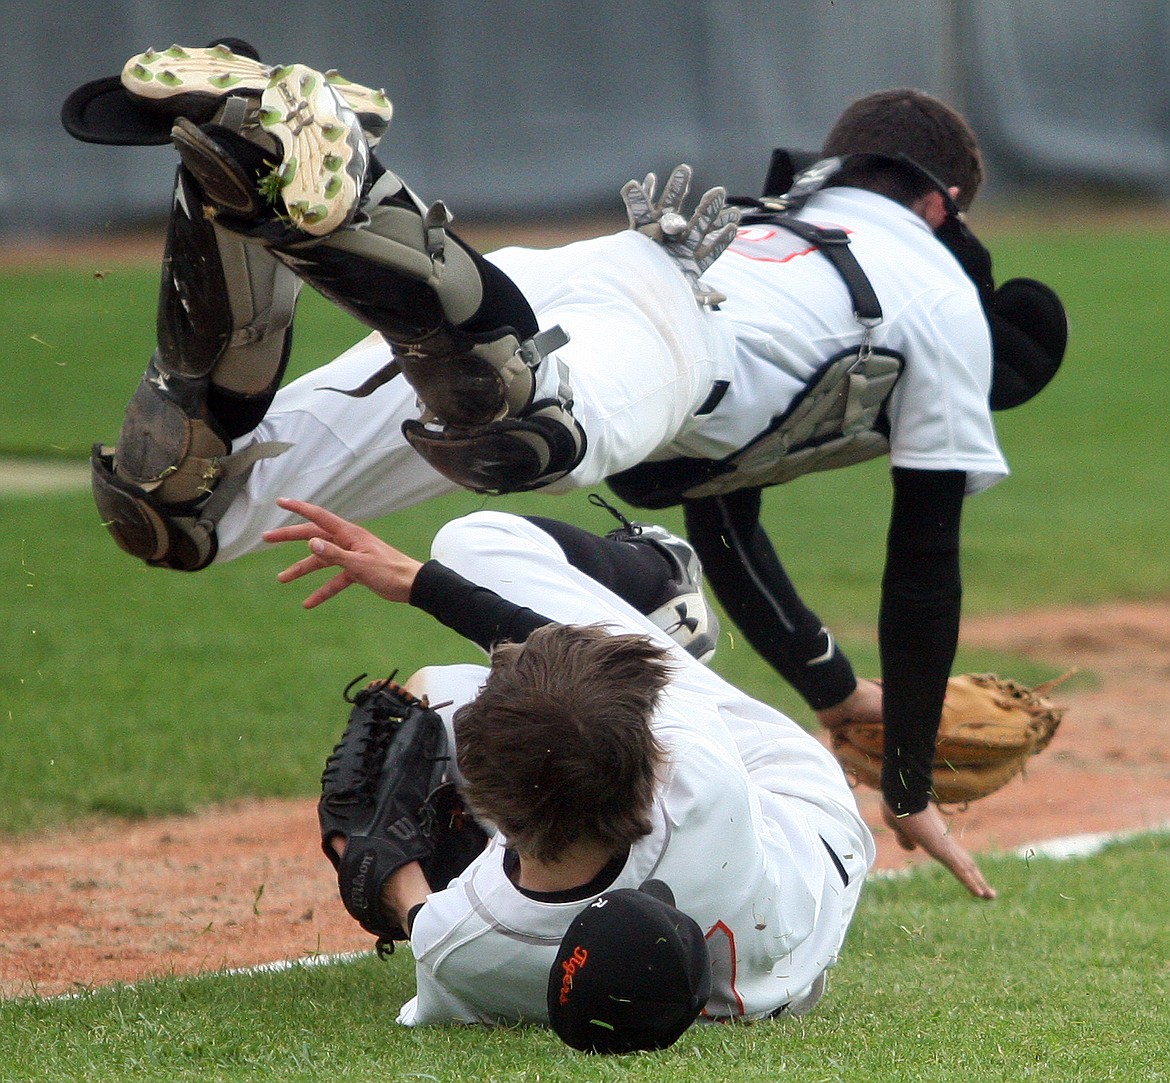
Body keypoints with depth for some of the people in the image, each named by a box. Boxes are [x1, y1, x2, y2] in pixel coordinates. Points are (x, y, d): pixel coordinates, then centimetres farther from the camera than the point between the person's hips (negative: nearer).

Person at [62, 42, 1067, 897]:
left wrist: (835, 691, 62)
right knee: (526, 436, -41)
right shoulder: (946, 294, 29)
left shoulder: (758, 224, 48)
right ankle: (322, 180, -57)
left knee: (173, 512, -4)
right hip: (646, 333, -6)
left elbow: (720, 525, 53)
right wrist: (910, 791, 28)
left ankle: (240, 188, -25)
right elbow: (925, 562, 23)